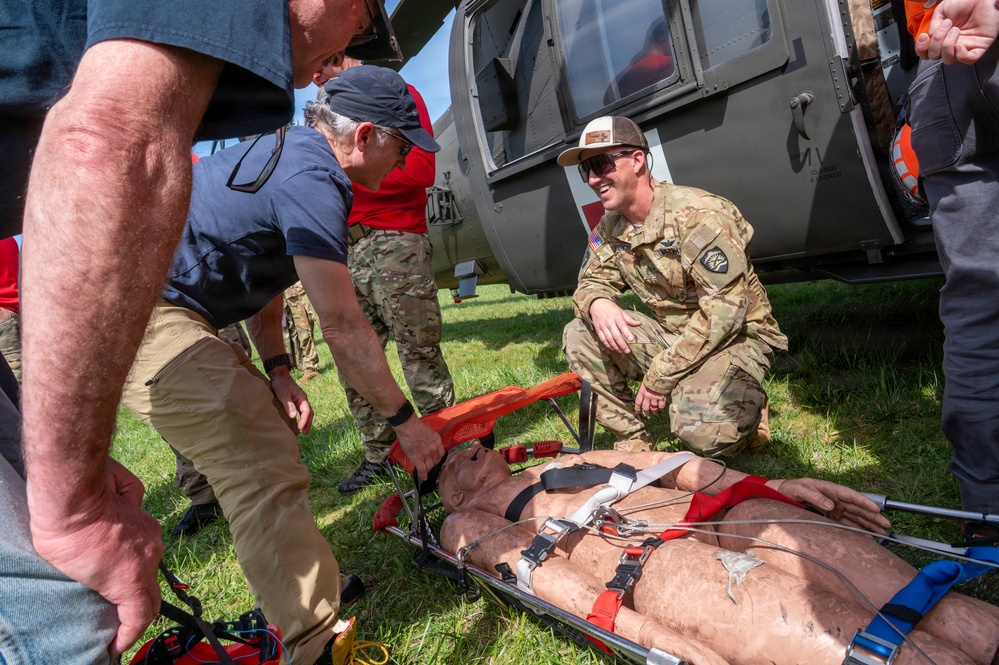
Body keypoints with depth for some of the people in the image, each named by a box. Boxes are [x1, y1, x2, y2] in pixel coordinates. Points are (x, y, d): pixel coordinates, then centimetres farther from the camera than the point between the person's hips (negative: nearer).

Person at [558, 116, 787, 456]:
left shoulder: (697, 214, -22)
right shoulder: (608, 230, 2)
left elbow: (726, 310, -25)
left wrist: (659, 377, -24)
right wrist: (597, 303, -24)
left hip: (735, 336, -6)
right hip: (671, 335, 7)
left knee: (700, 431, -31)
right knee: (579, 335, -11)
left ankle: (741, 409, 5)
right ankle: (632, 439, -2)